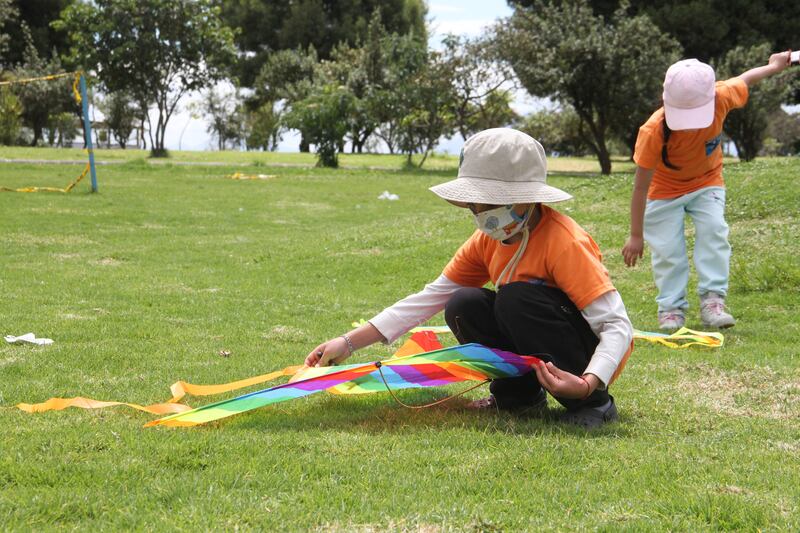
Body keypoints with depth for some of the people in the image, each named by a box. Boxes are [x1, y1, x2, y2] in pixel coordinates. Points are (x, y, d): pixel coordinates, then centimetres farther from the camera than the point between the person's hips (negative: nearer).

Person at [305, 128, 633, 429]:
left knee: (518, 297, -30)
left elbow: (618, 326, -29)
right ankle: (518, 395, 3)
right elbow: (431, 297, -2)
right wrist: (349, 343, -8)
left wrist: (588, 384, -47)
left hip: (591, 358, -6)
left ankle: (593, 404, -17)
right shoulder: (489, 240, -3)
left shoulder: (564, 243, -25)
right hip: (533, 354, 6)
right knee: (464, 306, -14)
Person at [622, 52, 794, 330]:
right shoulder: (654, 132, -36)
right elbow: (641, 186, -28)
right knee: (666, 248, -10)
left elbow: (744, 80, -3)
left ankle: (712, 301, -17)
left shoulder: (721, 98, -28)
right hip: (664, 191, -2)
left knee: (714, 230, -19)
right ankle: (671, 309, 2)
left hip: (707, 183, 2)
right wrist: (636, 236, -23)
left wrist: (774, 66, 16)